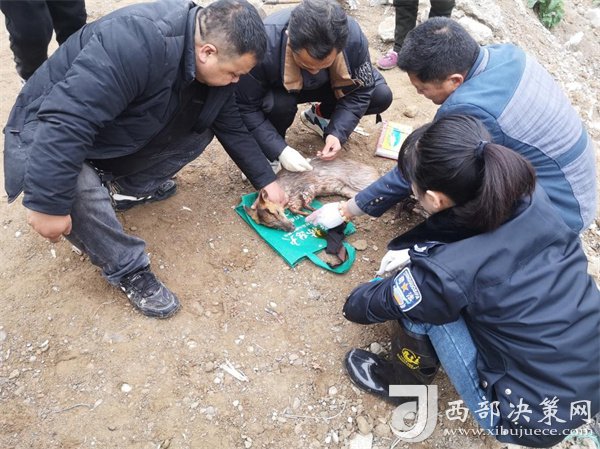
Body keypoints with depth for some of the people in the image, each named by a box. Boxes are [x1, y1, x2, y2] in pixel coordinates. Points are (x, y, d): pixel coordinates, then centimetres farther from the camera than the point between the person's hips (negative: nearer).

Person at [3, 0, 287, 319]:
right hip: (49, 130, -6)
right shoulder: (137, 43, -38)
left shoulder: (212, 66, -10)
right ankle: (128, 269, -12)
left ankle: (126, 188, 6)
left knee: (202, 127, -7)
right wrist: (48, 204, -41)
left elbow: (232, 127, 2)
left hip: (119, 137, 7)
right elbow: (65, 120, -42)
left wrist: (266, 181, 1)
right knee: (76, 189, -38)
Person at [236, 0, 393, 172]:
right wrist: (280, 150, -34)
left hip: (326, 85, 3)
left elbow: (360, 91, -16)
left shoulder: (353, 36, -31)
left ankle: (319, 116, 9)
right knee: (279, 105, -36)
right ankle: (268, 151, -3)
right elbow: (245, 107, -29)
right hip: (279, 91, -2)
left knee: (381, 96, -14)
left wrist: (338, 132, -28)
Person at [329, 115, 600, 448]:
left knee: (425, 297, -9)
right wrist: (417, 254, 10)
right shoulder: (530, 196, -14)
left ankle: (403, 384, 17)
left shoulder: (447, 271, -30)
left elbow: (359, 308, -9)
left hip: (535, 416, -6)